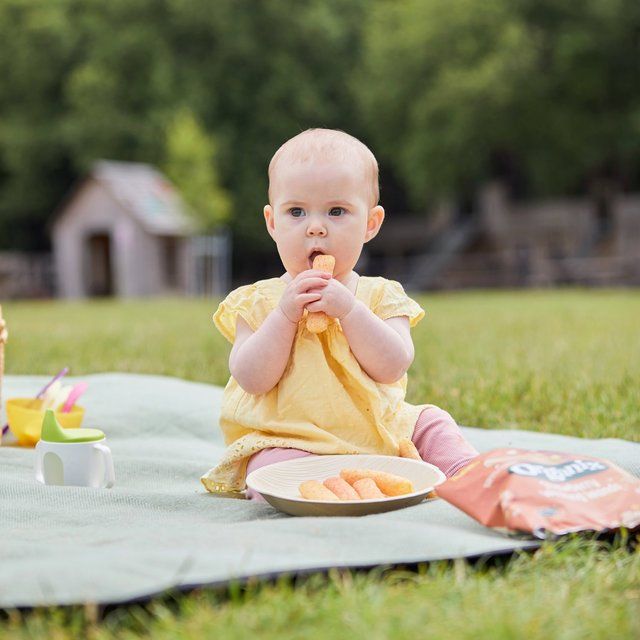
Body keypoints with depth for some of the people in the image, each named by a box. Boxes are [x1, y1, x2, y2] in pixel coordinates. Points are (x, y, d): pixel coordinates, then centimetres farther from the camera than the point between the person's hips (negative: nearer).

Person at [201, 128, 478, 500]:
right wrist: (286, 314, -21)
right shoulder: (258, 302, 0)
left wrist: (348, 309, -22)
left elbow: (393, 367, -11)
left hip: (377, 434, 3)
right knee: (275, 466, -31)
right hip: (288, 441, -3)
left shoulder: (381, 296, 4)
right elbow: (252, 380, -11)